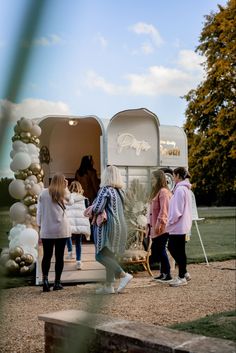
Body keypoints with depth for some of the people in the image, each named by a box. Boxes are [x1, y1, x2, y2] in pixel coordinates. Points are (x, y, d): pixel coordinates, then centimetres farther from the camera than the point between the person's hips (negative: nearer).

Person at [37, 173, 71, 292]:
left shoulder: (43, 193, 2)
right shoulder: (63, 194, 1)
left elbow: (39, 211, 3)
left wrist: (39, 225, 10)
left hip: (47, 230, 0)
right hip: (61, 230, 0)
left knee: (47, 256, 7)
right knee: (59, 256, 6)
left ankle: (45, 279, -9)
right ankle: (57, 282, 8)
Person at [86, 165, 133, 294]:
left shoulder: (105, 190, -12)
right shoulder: (120, 191, 12)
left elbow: (97, 208, -17)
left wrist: (92, 209, 7)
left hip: (108, 226, -8)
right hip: (120, 226, 8)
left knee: (101, 255, -6)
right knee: (110, 255, 13)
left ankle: (123, 275, -17)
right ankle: (109, 285, 15)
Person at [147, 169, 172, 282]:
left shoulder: (163, 192, -13)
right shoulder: (156, 192, 18)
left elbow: (164, 210, -20)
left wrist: (159, 224, -23)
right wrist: (149, 223, 19)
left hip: (162, 228, -10)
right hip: (155, 227, 10)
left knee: (161, 250, -5)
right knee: (156, 250, 11)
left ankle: (167, 274, 2)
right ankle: (163, 273, 18)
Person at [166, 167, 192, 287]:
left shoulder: (180, 189, -18)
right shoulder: (185, 188, 14)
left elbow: (177, 211, -21)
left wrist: (169, 223, -12)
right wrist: (170, 223, 16)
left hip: (178, 226, -10)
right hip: (182, 225, 10)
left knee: (179, 251, -1)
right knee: (172, 247, 17)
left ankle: (182, 277, 9)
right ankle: (184, 273, 23)